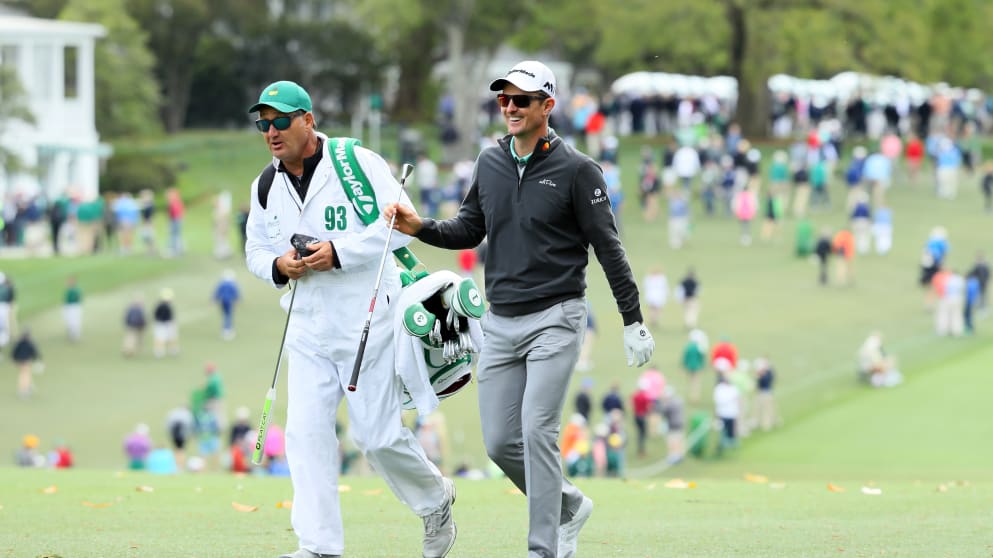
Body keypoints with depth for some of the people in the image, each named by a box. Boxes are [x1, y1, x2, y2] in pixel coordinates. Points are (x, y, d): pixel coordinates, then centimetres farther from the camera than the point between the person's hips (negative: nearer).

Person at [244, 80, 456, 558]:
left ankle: (435, 499, 25)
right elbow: (255, 248, 17)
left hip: (366, 322, -5)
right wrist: (277, 265, -7)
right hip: (308, 330, 5)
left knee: (377, 435, -2)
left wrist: (339, 252, -23)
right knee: (305, 431, -5)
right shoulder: (266, 187, 7)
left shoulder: (356, 163, -11)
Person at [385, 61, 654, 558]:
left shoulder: (576, 170, -7)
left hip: (554, 318, -6)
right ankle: (569, 506, 29)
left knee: (536, 432, -15)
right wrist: (420, 228, -2)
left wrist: (633, 321, -7)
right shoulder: (489, 164, 9)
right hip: (500, 324, 6)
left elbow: (607, 246, -6)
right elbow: (469, 230, 17)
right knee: (500, 442, 5)